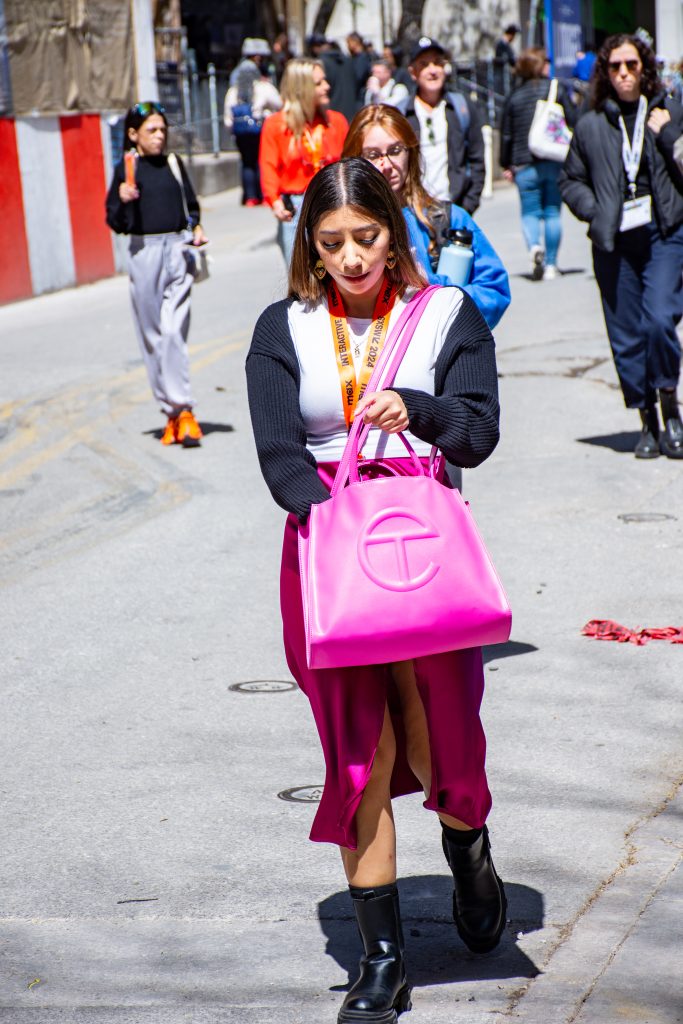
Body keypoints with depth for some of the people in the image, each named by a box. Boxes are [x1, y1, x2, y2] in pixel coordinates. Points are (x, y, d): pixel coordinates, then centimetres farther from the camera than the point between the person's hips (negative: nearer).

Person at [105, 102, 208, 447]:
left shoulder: (173, 164, 11)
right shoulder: (126, 169, 2)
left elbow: (190, 204, 21)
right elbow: (115, 222, 2)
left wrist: (196, 228, 2)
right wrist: (123, 201, -17)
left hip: (178, 250, 1)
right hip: (144, 253, -1)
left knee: (174, 330, -11)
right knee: (152, 334, 4)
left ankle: (182, 410, -12)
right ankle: (173, 410, 13)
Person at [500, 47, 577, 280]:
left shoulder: (514, 97, 3)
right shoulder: (557, 89, 1)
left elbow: (506, 134, 5)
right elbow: (573, 121, 0)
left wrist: (506, 165, 14)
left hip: (525, 164, 0)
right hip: (555, 162, 0)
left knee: (530, 211, 6)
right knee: (553, 212, 8)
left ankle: (534, 246, -23)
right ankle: (550, 265, 7)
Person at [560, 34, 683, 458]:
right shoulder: (591, 125, 10)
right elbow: (570, 180, 19)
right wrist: (593, 211, 3)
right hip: (614, 241, 2)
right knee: (626, 337, 3)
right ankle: (648, 422, 16)